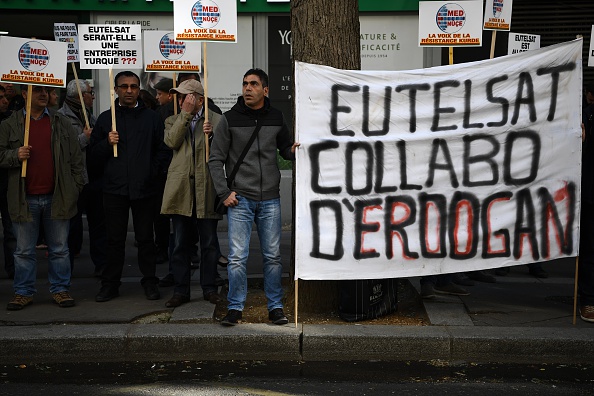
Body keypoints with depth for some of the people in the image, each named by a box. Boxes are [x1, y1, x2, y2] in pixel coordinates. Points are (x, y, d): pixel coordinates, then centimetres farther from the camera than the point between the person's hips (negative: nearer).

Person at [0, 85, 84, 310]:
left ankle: (60, 289, 17)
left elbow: (76, 159, 8)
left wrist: (76, 188, 2)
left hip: (57, 197, 1)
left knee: (59, 249, 7)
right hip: (25, 199, 0)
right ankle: (23, 292, 17)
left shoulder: (62, 124, 8)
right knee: (24, 250, 7)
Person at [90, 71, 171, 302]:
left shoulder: (151, 118, 7)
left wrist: (153, 171, -1)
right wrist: (107, 144, -9)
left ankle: (149, 281, 14)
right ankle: (110, 283, 13)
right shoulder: (105, 118, 9)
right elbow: (94, 155, 8)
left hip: (144, 188, 0)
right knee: (115, 239, 5)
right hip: (114, 188, 1)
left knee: (145, 238, 5)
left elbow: (163, 150, 8)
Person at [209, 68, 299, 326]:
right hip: (240, 199, -2)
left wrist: (293, 151, -6)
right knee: (237, 256, -3)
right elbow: (216, 159, 1)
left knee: (273, 256, 7)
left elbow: (285, 148, 18)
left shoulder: (276, 118, 6)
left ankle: (275, 307, 17)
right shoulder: (230, 119, -1)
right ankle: (235, 307, 8)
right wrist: (224, 192, -6)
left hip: (270, 199, 2)